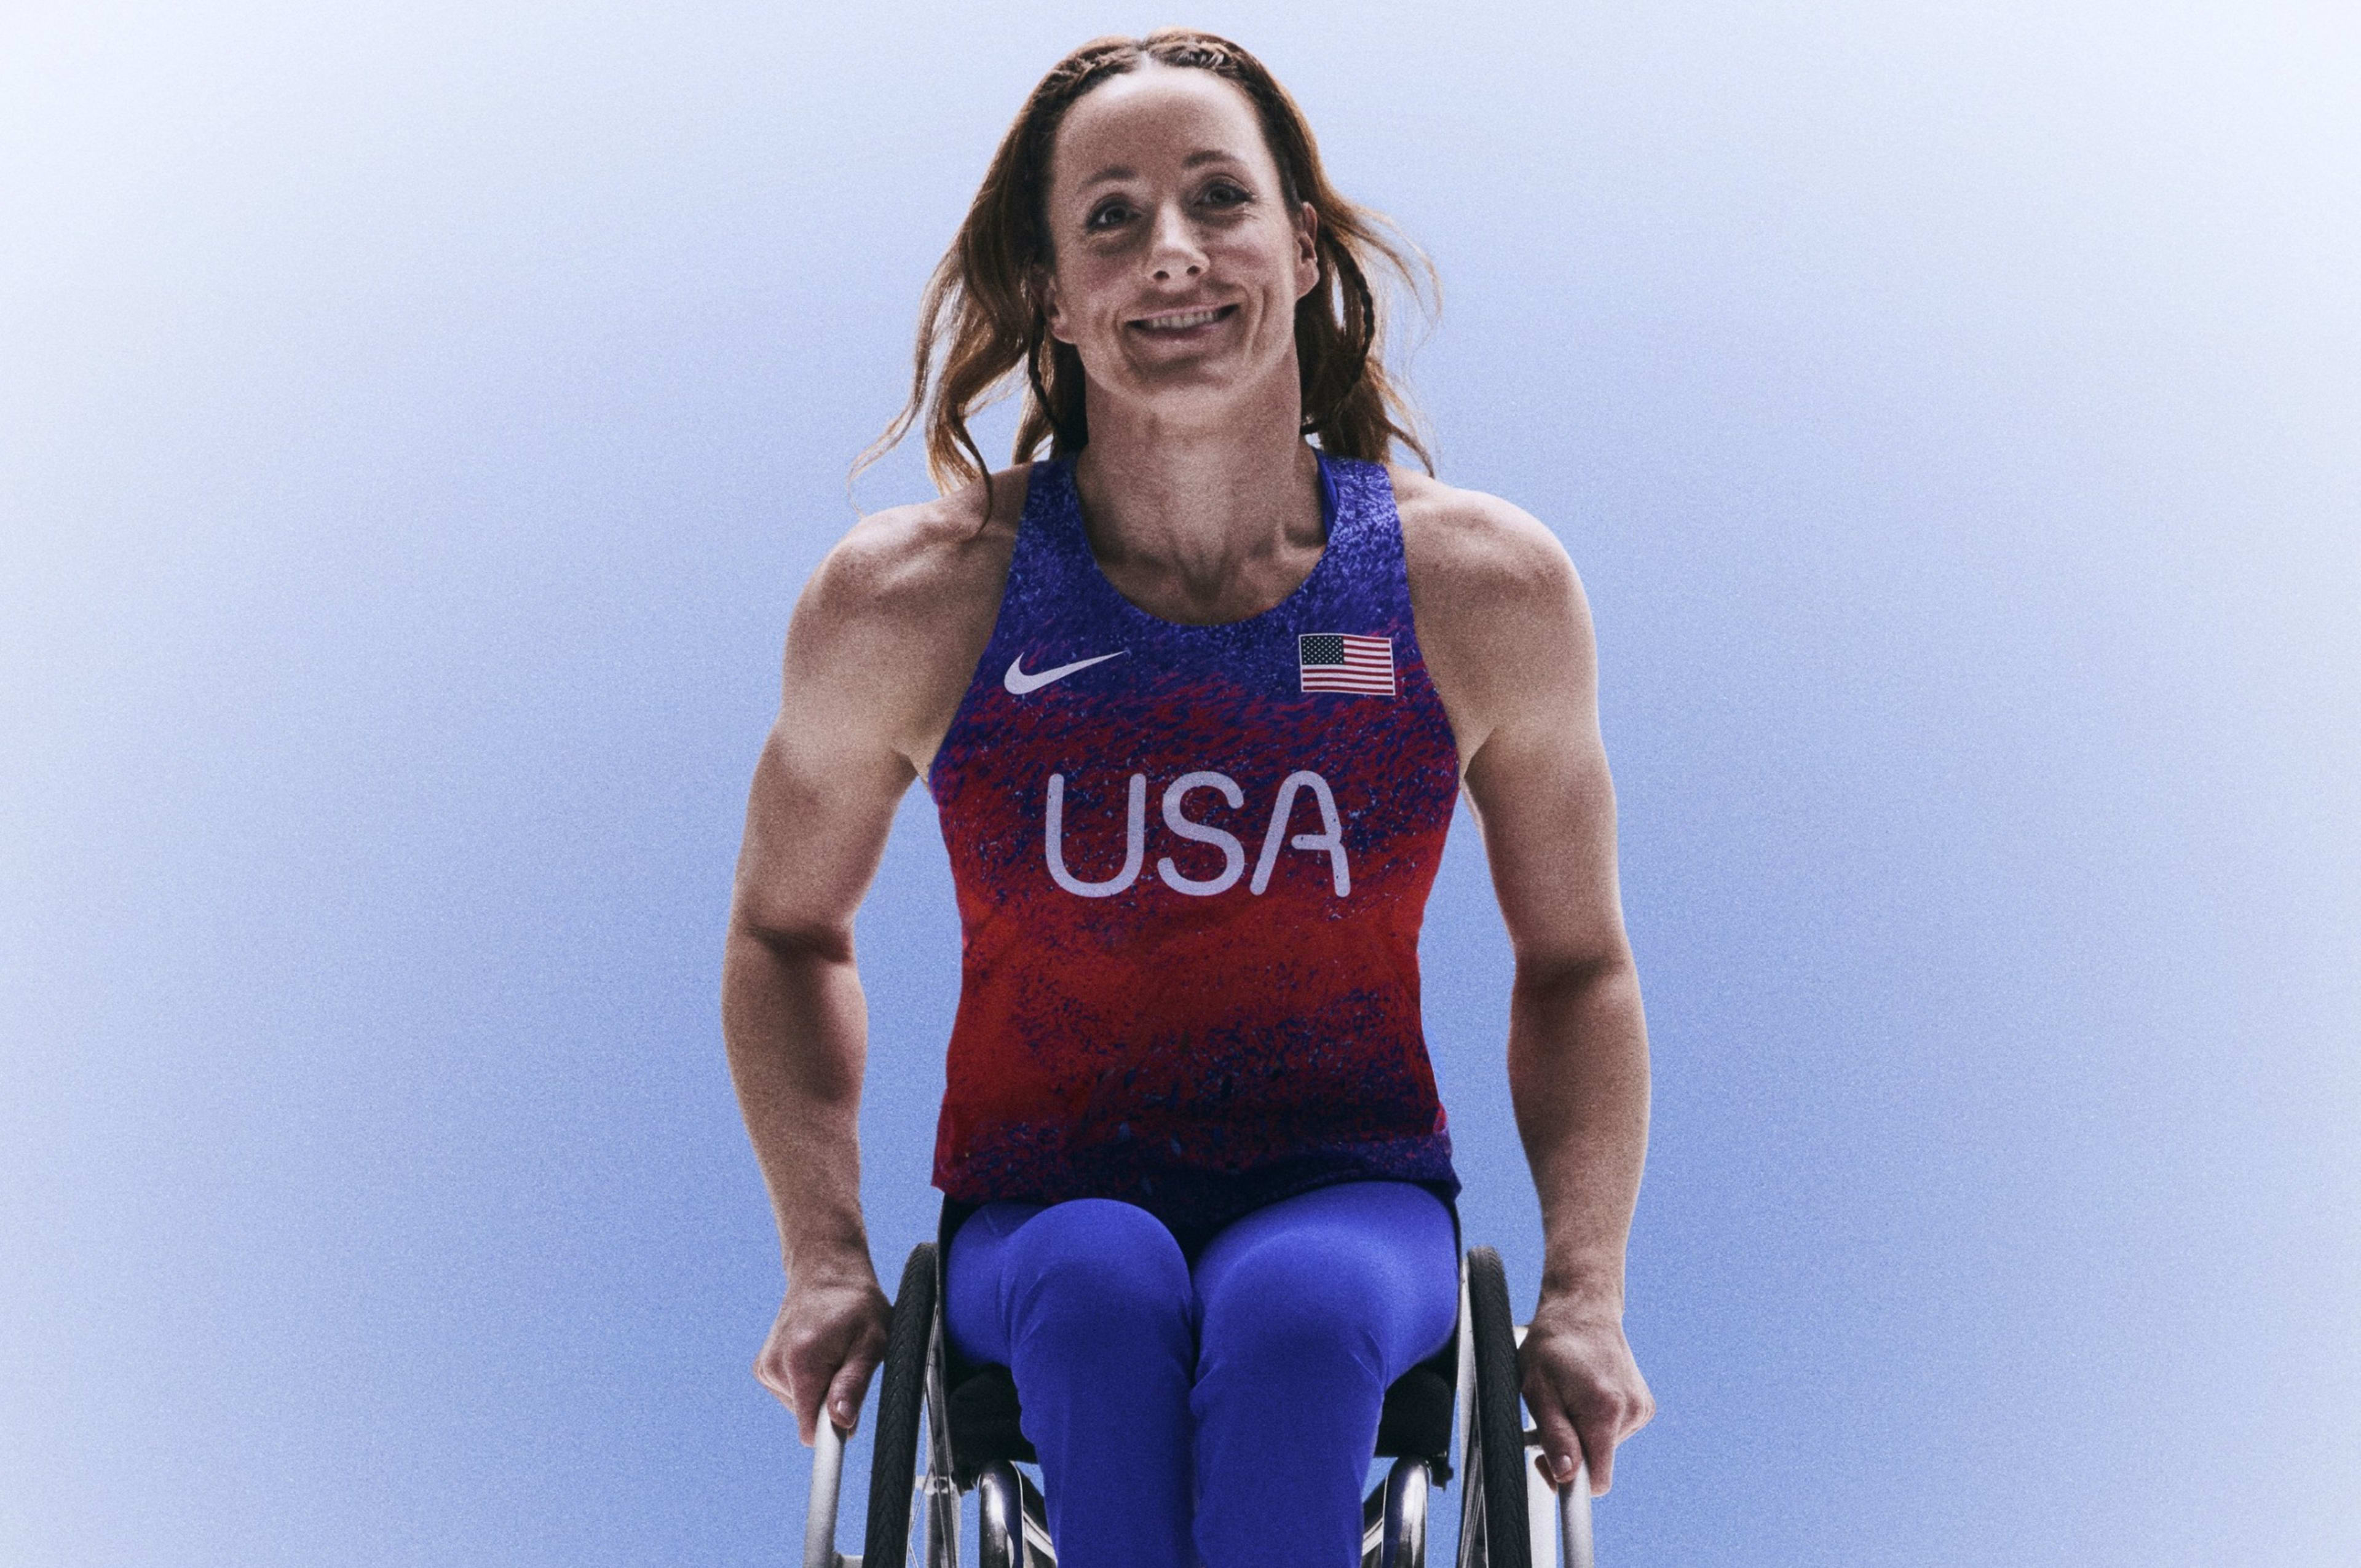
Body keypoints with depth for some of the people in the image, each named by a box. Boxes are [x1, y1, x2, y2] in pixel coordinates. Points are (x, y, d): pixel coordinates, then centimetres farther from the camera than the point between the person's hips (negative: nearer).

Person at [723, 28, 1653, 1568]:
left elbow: (1576, 967, 8)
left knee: (1296, 1309, -35)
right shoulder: (908, 604, -8)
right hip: (1037, 1215, 0)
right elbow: (788, 934, 9)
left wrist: (1585, 1296, -3)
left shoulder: (1486, 589, -5)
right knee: (1102, 1282, -35)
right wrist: (828, 1260, -1)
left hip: (1354, 1202, 0)